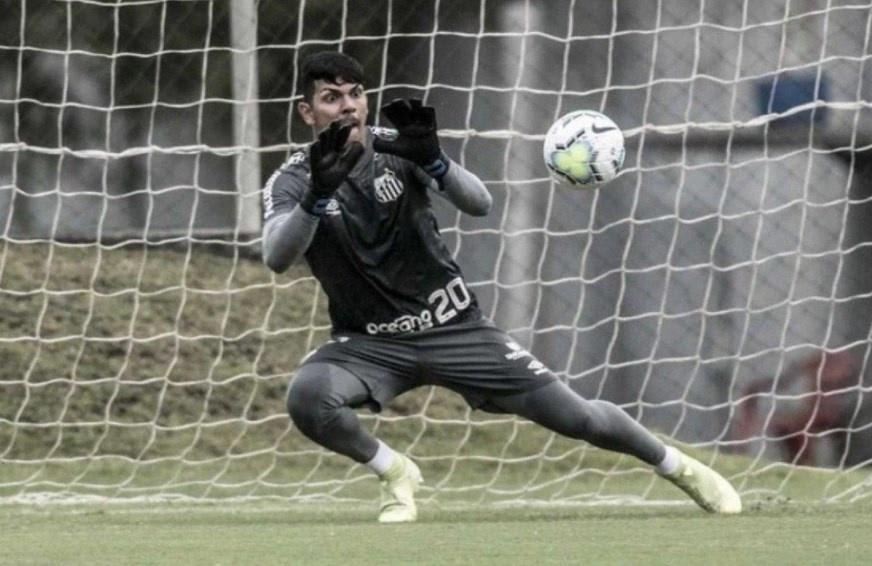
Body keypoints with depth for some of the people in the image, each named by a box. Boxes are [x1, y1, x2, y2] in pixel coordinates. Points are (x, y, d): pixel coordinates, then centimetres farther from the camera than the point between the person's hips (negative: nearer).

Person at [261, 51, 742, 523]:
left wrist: (432, 160, -40)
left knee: (575, 416, -2)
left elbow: (479, 204, -20)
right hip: (369, 343, 0)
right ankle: (394, 473, -5)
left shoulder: (397, 148, -7)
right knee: (306, 397, -32)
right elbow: (276, 258, -29)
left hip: (454, 325, 0)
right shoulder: (292, 182, -10)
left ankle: (677, 466, 26)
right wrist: (318, 195, -47)